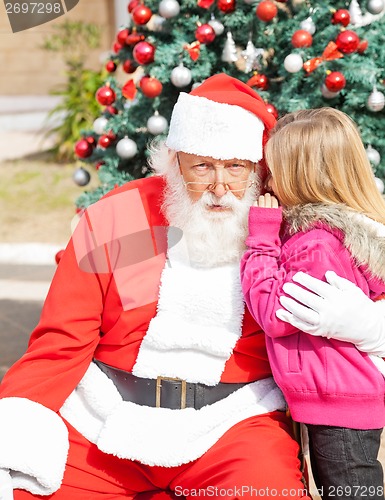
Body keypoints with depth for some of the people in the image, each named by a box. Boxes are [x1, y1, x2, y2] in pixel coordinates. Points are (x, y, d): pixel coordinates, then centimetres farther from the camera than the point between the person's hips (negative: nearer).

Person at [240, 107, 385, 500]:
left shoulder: (320, 246, -25)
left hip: (339, 404, -10)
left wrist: (262, 238, -15)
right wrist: (271, 234, 4)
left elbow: (275, 313, -19)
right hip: (346, 396, 10)